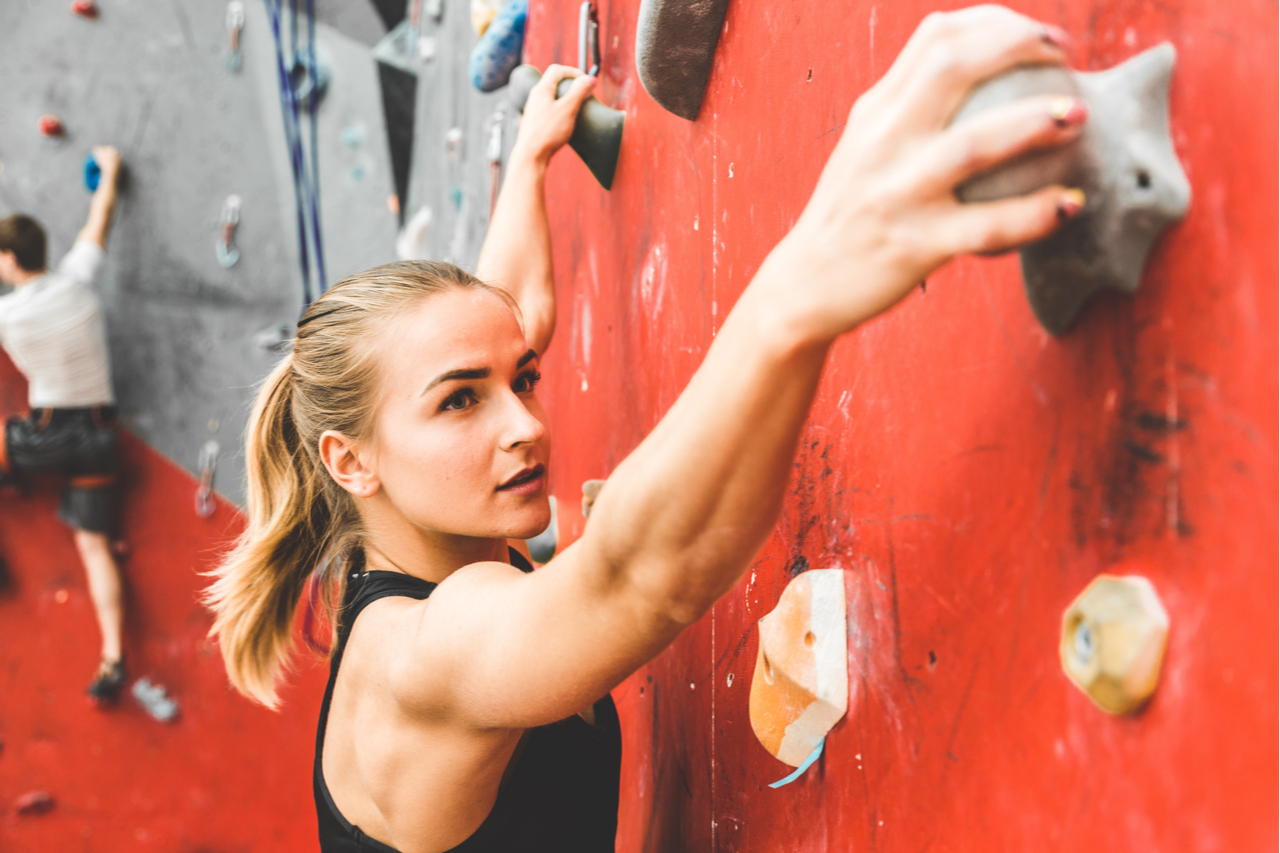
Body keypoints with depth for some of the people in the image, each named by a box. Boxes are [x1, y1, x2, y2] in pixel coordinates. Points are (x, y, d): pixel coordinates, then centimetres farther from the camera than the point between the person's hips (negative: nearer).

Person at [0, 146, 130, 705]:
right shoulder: (76, 281, -1)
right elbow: (101, 218, 13)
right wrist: (109, 170, 28)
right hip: (98, 435, 4)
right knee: (95, 546, 5)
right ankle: (112, 659, -4)